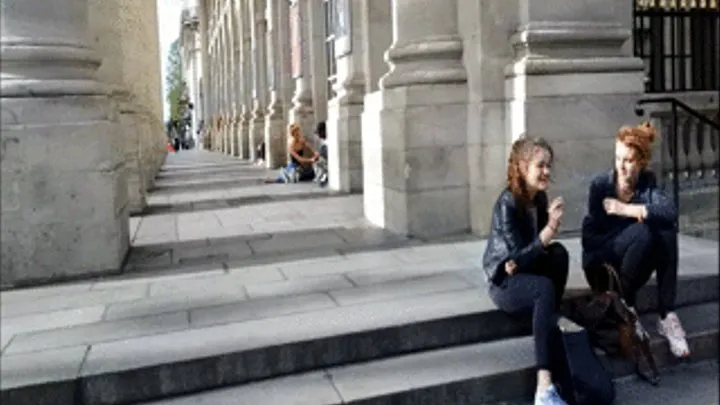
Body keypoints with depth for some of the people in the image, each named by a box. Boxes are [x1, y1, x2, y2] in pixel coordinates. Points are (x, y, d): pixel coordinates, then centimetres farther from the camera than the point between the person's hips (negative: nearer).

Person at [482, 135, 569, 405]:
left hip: (525, 272, 6)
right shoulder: (507, 203, -20)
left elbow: (538, 246, 6)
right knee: (545, 289, -35)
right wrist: (550, 228, -35)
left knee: (559, 252, -22)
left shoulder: (540, 197, 0)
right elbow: (518, 257, -23)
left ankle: (551, 323, -16)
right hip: (505, 283, -6)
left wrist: (519, 261, -17)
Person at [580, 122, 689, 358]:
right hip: (601, 265, -3)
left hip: (634, 265, 3)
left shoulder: (648, 183, -6)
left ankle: (667, 316, -21)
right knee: (643, 231, -30)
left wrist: (626, 209, -31)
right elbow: (589, 237, -16)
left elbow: (670, 211, -27)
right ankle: (623, 306, -12)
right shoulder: (600, 185, -13)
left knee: (667, 231, -25)